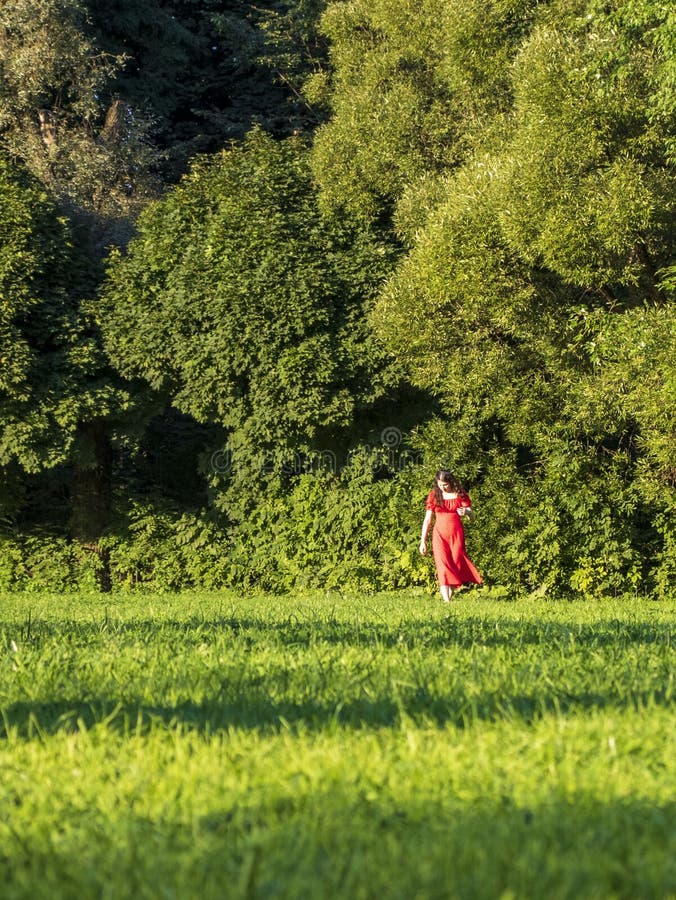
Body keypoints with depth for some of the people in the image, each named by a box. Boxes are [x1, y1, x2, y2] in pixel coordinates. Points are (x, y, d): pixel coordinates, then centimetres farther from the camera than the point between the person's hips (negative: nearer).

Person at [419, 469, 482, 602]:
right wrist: (423, 541, 2)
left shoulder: (460, 494, 1)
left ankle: (450, 595, 16)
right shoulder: (434, 495, 4)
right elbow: (427, 519, 6)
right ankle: (446, 600, -22)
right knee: (443, 566, -12)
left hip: (456, 534, 0)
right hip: (440, 535, 0)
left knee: (456, 564, -1)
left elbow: (471, 516, -3)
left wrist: (466, 512, -28)